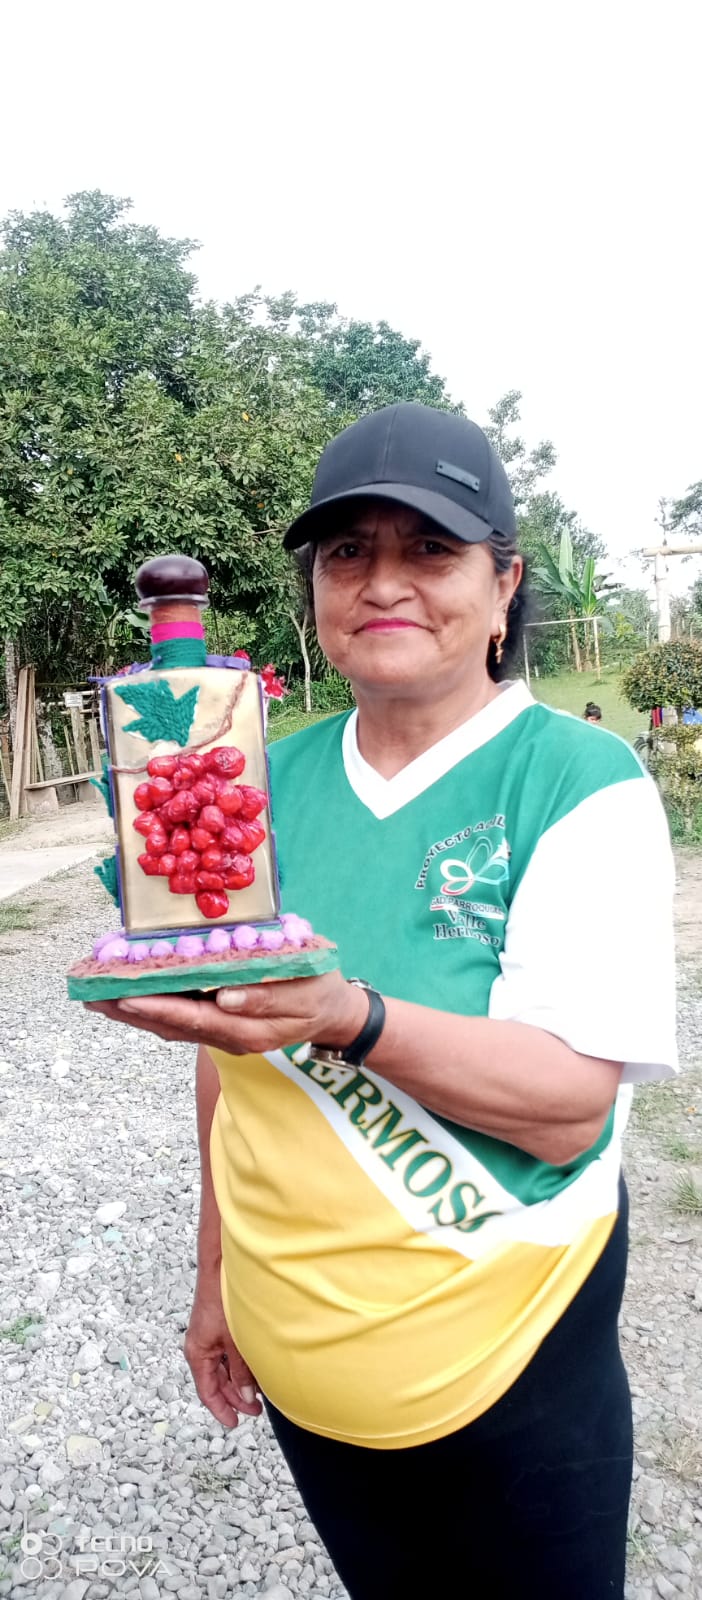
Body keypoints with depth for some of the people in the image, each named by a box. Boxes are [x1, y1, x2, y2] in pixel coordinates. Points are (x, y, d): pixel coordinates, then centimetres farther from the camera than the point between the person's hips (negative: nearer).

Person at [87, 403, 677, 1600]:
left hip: (503, 1369, -4)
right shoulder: (275, 780, -2)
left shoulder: (583, 782, -16)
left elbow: (570, 1108, -21)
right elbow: (228, 1045, 6)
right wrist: (217, 1271, 9)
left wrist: (351, 1016, -37)